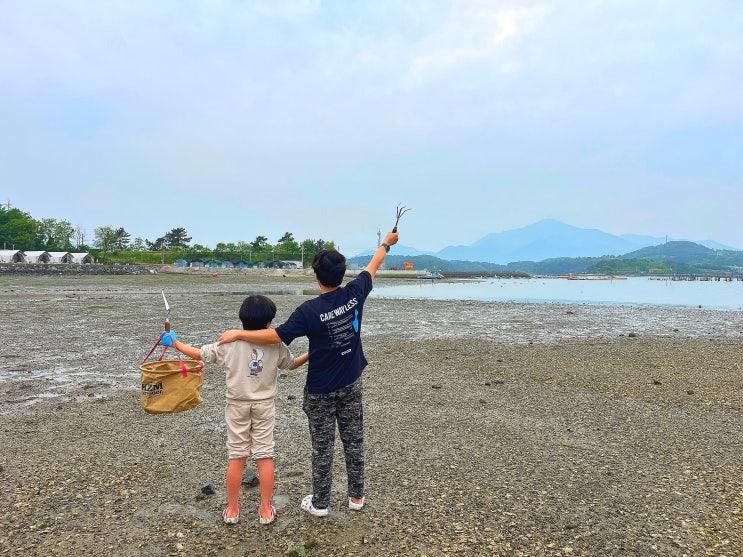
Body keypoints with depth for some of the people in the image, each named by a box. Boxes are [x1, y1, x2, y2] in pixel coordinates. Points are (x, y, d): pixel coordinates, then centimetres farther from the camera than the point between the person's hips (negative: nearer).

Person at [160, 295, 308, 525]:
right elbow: (292, 364, 7)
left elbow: (200, 354, -2)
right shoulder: (276, 345, -9)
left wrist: (174, 342, 12)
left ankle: (232, 510, 22)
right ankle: (266, 510, 16)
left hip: (237, 406, 0)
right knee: (265, 456, 8)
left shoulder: (230, 343, -11)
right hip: (264, 406, 0)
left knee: (236, 457, 10)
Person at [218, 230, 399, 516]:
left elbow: (275, 336, -22)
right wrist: (386, 243, 25)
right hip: (351, 384, 4)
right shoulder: (354, 293, -11)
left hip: (321, 389, -4)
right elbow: (373, 266, 7)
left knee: (322, 446, 10)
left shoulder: (310, 310, -23)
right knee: (353, 441, 16)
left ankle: (320, 503, 25)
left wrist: (238, 334, -12)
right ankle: (356, 496, 30)